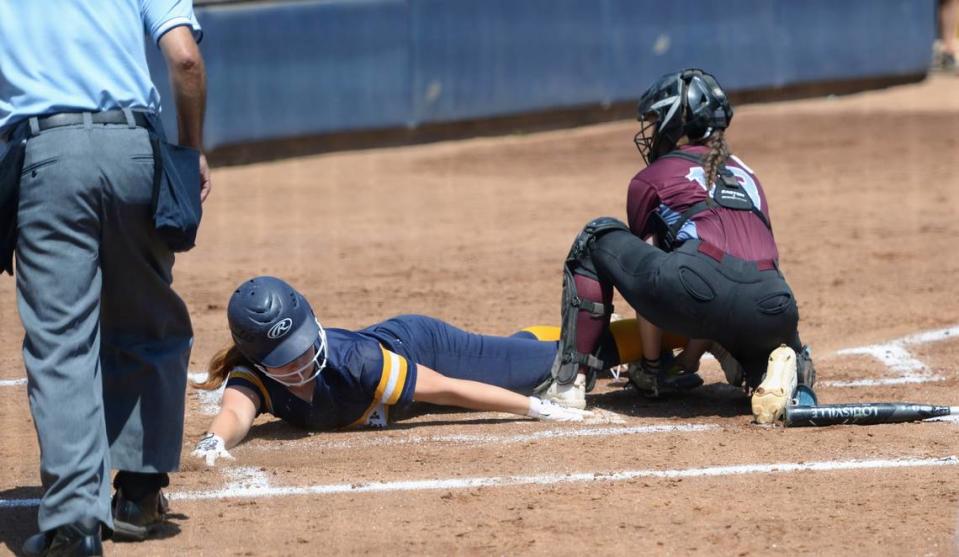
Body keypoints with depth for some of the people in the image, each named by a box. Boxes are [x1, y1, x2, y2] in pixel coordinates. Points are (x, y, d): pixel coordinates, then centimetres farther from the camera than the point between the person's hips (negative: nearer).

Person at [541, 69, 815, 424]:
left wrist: (650, 368, 31)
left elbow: (645, 263, 23)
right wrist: (689, 363, 39)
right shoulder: (745, 175, 35)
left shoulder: (650, 179, 21)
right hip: (770, 310, 4)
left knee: (599, 238, 19)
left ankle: (569, 381, 10)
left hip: (700, 289, -4)